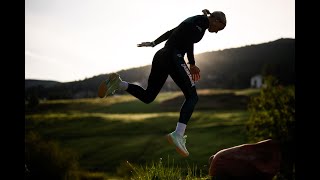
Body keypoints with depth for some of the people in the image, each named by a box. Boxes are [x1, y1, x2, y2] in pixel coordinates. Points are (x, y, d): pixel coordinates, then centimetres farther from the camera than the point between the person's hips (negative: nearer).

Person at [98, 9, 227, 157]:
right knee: (192, 97, -6)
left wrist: (153, 44, 33)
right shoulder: (202, 21, -1)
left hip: (160, 56, 9)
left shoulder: (193, 20, 26)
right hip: (173, 57, -9)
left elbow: (170, 33, 29)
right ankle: (178, 134, -21)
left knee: (147, 97, 13)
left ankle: (118, 84, -2)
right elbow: (189, 40, -15)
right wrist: (192, 64, -10)